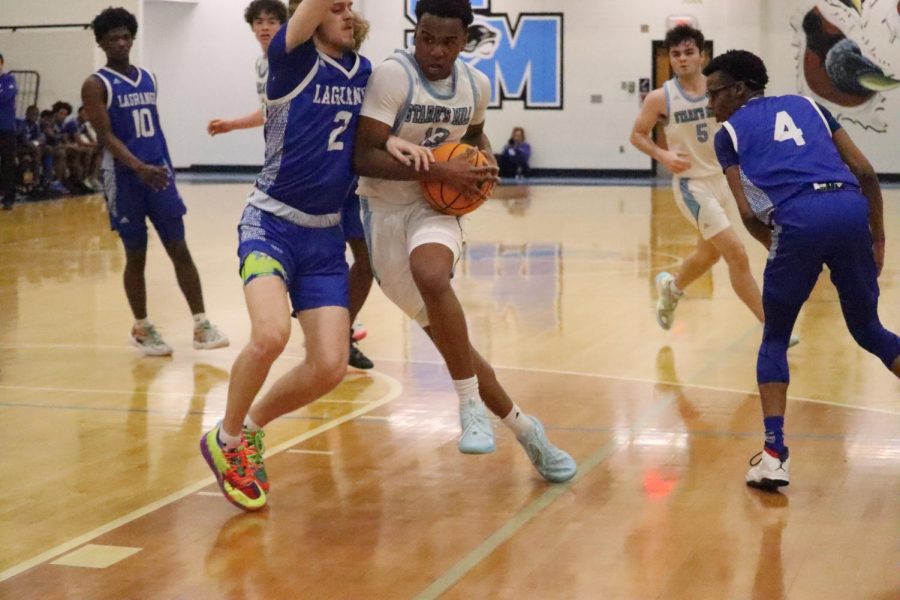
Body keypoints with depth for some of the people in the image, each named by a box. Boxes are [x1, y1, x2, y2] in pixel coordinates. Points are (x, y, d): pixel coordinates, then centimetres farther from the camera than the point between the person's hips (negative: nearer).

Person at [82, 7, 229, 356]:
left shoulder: (148, 78, 13)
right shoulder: (95, 85, -5)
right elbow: (106, 136, -14)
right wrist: (139, 168, -28)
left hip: (159, 172, 5)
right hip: (124, 178, -4)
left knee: (180, 249, 0)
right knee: (135, 255, 3)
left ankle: (201, 327, 0)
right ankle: (141, 329, 18)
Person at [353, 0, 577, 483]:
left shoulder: (476, 84, 1)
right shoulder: (392, 75, -15)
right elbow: (363, 156, -20)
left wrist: (487, 163, 2)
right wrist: (440, 171, -25)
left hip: (436, 208, 2)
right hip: (387, 211, -1)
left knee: (432, 277, -35)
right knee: (446, 335, 3)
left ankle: (472, 406, -23)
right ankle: (522, 428, 20)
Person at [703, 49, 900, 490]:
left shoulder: (729, 132, 20)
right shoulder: (806, 105, 28)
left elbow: (749, 213, 9)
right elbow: (865, 172, 18)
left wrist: (778, 250, 25)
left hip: (798, 220, -3)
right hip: (850, 208, 3)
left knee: (775, 338, 16)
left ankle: (774, 453, 4)